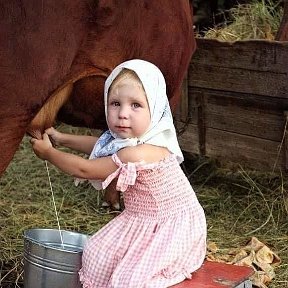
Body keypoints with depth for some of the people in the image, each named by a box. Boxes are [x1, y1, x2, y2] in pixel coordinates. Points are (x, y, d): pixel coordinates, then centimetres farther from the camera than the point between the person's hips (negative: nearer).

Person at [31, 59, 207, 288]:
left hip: (171, 232, -10)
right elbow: (100, 146, 23)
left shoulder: (136, 155, -30)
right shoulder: (134, 141, -1)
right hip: (145, 224, 10)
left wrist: (49, 153, -3)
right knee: (97, 253, 5)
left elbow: (84, 170, -17)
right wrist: (60, 138, 23)